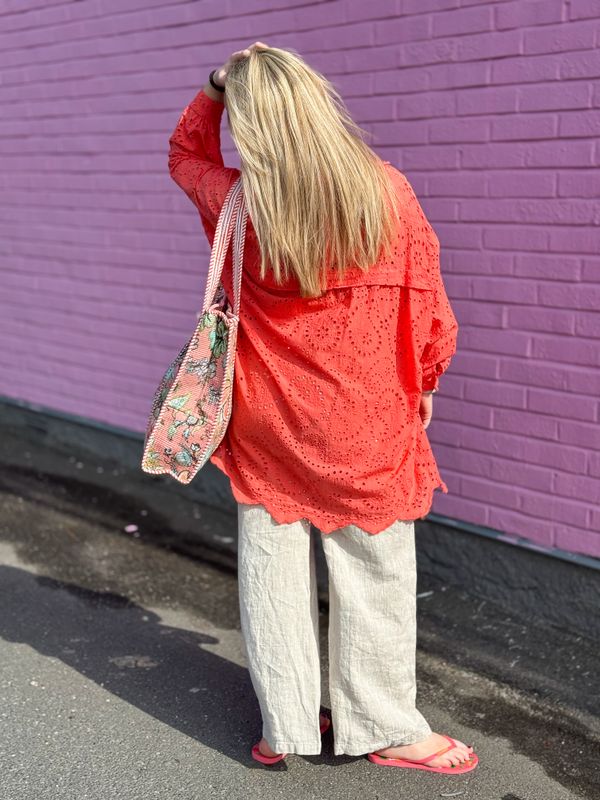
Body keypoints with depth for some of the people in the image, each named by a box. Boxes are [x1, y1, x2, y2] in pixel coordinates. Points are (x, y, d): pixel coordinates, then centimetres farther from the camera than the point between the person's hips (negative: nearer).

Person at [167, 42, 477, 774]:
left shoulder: (237, 203, -8)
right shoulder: (386, 191, -11)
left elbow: (184, 154, 16)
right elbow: (428, 304, -2)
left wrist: (214, 87, 4)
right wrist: (423, 383, 13)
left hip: (270, 423, 2)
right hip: (367, 423, -1)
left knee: (273, 574, 13)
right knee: (373, 576, 10)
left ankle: (284, 727, 25)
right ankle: (384, 729, 24)